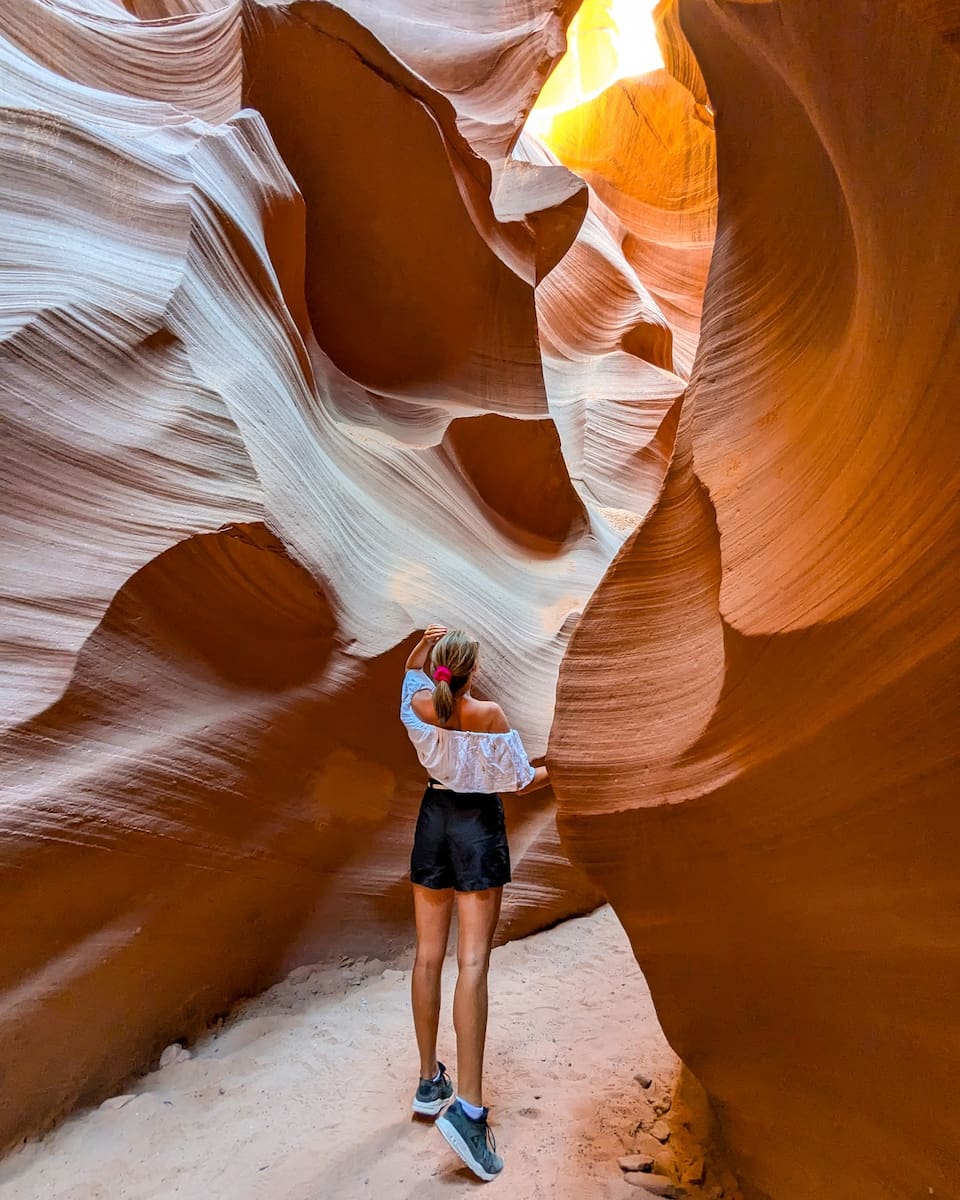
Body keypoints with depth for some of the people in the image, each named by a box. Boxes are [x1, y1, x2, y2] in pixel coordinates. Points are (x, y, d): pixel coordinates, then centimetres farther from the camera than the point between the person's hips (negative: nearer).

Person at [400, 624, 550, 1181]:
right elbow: (520, 783, -6)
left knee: (429, 955, 13)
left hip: (435, 820, 5)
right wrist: (556, 768, 10)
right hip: (479, 827, -4)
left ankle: (430, 1081, 26)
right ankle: (468, 1107, -8)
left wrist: (424, 645, 6)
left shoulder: (419, 706, -6)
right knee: (473, 961, -5)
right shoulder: (490, 715, -17)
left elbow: (412, 670, 20)